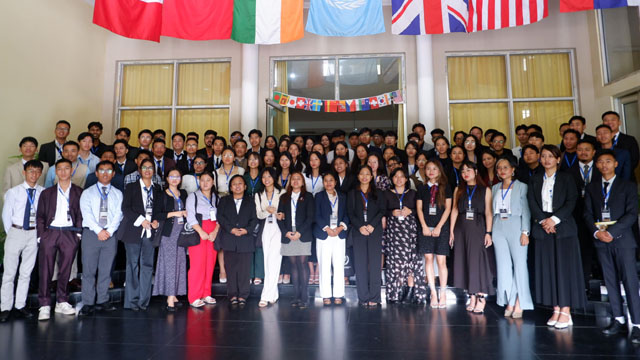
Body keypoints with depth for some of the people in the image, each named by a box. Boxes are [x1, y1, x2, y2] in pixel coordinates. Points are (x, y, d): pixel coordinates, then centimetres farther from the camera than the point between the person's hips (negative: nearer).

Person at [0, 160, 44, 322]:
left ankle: (20, 305, 21)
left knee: (26, 272, 10)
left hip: (34, 234, 1)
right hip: (16, 232, -1)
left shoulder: (44, 193, -1)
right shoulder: (13, 192, -3)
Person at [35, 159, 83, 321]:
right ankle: (45, 306, 3)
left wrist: (79, 232, -3)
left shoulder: (79, 192, 9)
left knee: (65, 270, 5)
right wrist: (41, 235, -1)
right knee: (45, 270, -2)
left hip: (70, 234, 0)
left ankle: (62, 302, 17)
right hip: (49, 232, 1)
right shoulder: (47, 193, 12)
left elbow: (81, 214, 7)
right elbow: (40, 216, 10)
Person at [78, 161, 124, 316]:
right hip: (91, 233, -1)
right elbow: (86, 214, -3)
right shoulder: (87, 193, 8)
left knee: (106, 270, 5)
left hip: (110, 235, 1)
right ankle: (88, 304, 6)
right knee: (89, 270, 0)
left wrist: (109, 231, -11)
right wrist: (99, 231, -14)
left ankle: (102, 301, 14)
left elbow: (118, 214, 3)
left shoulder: (117, 194, 13)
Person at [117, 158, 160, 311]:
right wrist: (141, 220, -13)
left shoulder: (157, 189, 15)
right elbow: (125, 208, -2)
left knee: (148, 265, 0)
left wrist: (156, 221, -3)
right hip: (134, 231, -2)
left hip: (150, 231, 2)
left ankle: (144, 300, 7)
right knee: (133, 265, 0)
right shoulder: (131, 188, 7)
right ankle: (132, 300, 7)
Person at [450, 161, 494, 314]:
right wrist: (451, 230, 3)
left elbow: (488, 213, -1)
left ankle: (481, 298, -1)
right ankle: (472, 297, 11)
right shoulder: (459, 190, 14)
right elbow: (455, 210, 10)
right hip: (461, 229, 4)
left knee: (478, 260, -6)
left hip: (478, 228, -4)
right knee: (465, 262, 4)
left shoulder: (485, 190, 4)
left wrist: (488, 232, -10)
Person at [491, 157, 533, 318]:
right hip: (499, 228, 4)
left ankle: (519, 304, 3)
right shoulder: (495, 188, 14)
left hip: (515, 227, -4)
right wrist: (490, 231, 7)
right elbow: (493, 210, 13)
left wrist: (525, 232, -10)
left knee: (519, 263, -4)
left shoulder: (521, 186, 2)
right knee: (503, 265, 4)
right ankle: (509, 303, 11)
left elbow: (525, 211, -3)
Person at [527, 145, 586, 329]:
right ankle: (556, 310, 7)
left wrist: (554, 219, -15)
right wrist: (542, 221, -11)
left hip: (563, 227, -2)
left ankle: (566, 312, 0)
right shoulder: (535, 180, 13)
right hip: (542, 228, 3)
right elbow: (532, 202, 3)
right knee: (548, 269, 2)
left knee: (565, 267, -4)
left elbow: (571, 201, -4)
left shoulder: (566, 178, 6)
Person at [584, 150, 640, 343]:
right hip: (601, 240, 3)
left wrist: (611, 231, -16)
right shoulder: (591, 187, 12)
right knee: (611, 281, 8)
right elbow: (588, 213, 8)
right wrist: (596, 232, -9)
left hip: (622, 239, -3)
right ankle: (618, 320, 16)